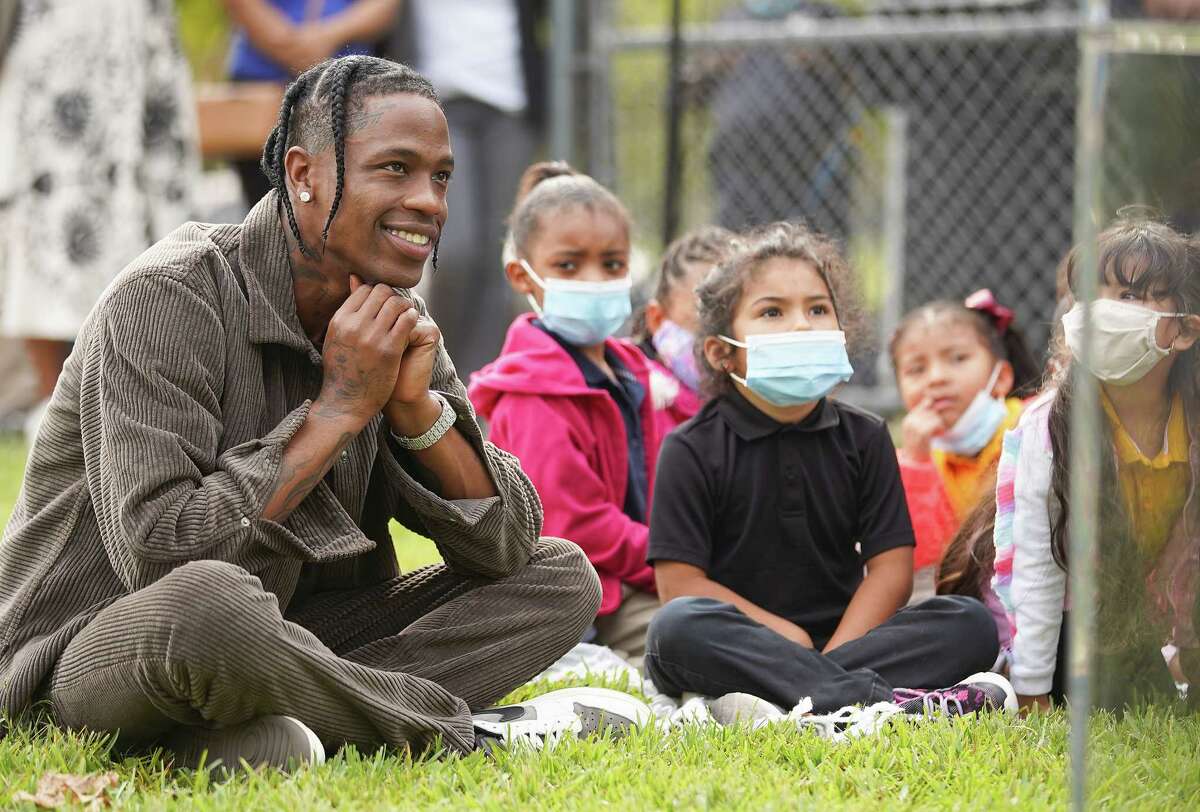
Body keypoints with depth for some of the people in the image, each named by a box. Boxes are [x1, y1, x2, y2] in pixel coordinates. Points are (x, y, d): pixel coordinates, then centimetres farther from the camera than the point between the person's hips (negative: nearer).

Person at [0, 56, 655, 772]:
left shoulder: (397, 320, 5)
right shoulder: (166, 299, -18)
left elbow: (507, 545, 3)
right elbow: (158, 557, -29)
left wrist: (417, 406, -14)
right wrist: (339, 410, -22)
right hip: (97, 651, -8)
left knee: (563, 578, -2)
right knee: (206, 606, -42)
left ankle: (238, 735, -19)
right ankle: (464, 733, -16)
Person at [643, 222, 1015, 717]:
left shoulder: (863, 438, 10)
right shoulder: (693, 450, 1)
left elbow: (891, 566, 1)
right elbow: (680, 583, -7)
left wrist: (831, 655, -15)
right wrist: (786, 637, -14)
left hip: (841, 641, 3)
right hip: (739, 651, -3)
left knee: (971, 624, -17)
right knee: (677, 628, -37)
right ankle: (886, 701, -43)